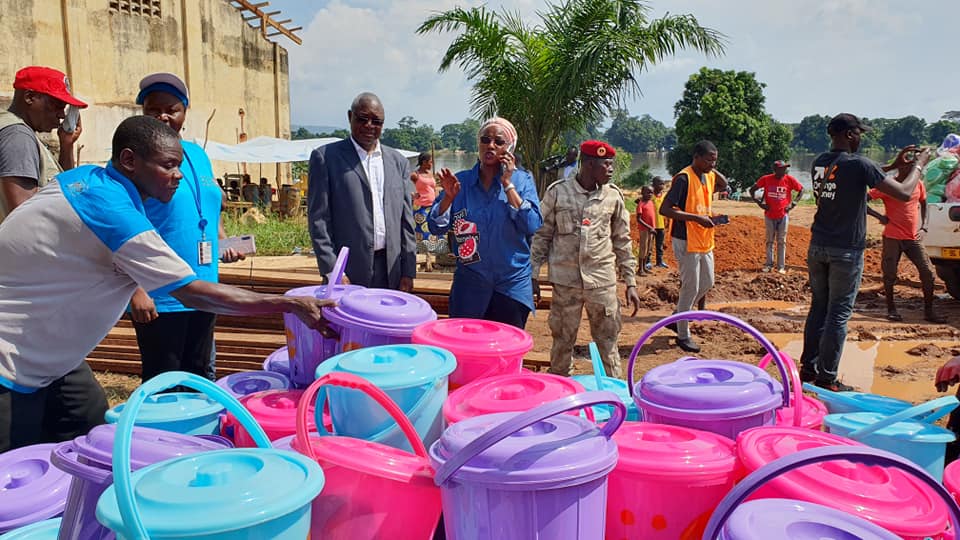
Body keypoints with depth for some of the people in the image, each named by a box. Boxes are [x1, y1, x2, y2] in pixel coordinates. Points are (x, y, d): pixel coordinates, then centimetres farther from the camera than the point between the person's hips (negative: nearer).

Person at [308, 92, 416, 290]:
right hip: (349, 274, -3)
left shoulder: (398, 161, 12)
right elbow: (318, 219, -3)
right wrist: (332, 272, -10)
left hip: (391, 272, 3)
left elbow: (406, 219, 11)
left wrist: (408, 272, 4)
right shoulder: (326, 157, 1)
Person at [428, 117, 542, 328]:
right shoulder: (461, 181, 2)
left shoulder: (522, 180, -2)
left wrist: (508, 185, -15)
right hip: (469, 282, 1)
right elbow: (436, 228, 1)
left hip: (512, 283, -1)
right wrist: (449, 197, -15)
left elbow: (532, 226, -15)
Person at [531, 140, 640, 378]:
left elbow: (622, 242, 9)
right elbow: (542, 235, 4)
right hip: (565, 280, -1)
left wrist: (631, 282, 7)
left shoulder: (613, 195, 4)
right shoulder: (557, 192, -2)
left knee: (608, 342, 6)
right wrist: (533, 275, 1)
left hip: (602, 281, 1)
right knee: (562, 341, 9)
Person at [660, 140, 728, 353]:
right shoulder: (684, 179, -18)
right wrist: (696, 218, -25)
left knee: (707, 283, 17)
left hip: (705, 241, 9)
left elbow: (723, 183, 30)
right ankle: (683, 335, 13)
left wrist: (712, 169, 9)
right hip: (687, 241, -9)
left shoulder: (709, 176, 8)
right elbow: (665, 209, -22)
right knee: (691, 288, -1)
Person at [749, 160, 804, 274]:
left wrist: (793, 203, -3)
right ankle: (769, 264, 20)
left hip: (783, 215, 0)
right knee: (770, 241, 11)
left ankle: (781, 266, 11)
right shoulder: (766, 179, -8)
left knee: (781, 241, 6)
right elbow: (752, 190, 2)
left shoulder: (789, 180, -7)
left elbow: (801, 190, 6)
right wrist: (759, 203, -5)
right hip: (769, 216, 0)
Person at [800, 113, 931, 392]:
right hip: (846, 251, -7)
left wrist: (893, 166, 24)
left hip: (817, 248, 7)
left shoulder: (819, 163, 7)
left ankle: (808, 368, 21)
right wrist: (918, 165, 5)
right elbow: (904, 193, -11)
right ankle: (827, 379, 6)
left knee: (818, 307, 15)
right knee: (838, 314, 1)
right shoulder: (858, 164, -15)